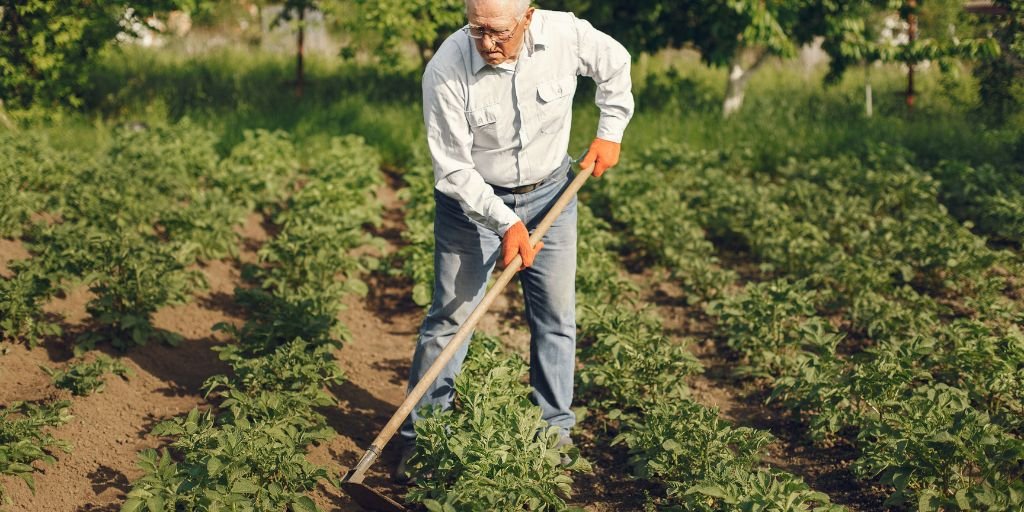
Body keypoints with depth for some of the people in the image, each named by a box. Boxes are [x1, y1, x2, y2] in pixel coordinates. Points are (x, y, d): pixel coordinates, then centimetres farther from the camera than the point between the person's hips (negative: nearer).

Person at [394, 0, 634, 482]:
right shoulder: (446, 70, -27)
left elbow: (615, 63, 4)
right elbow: (452, 169, -21)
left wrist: (610, 131, 3)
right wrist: (504, 223, -27)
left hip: (550, 194, 3)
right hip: (473, 198, -3)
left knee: (556, 317, 6)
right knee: (449, 318, -1)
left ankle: (554, 435, 18)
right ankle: (419, 437, 10)